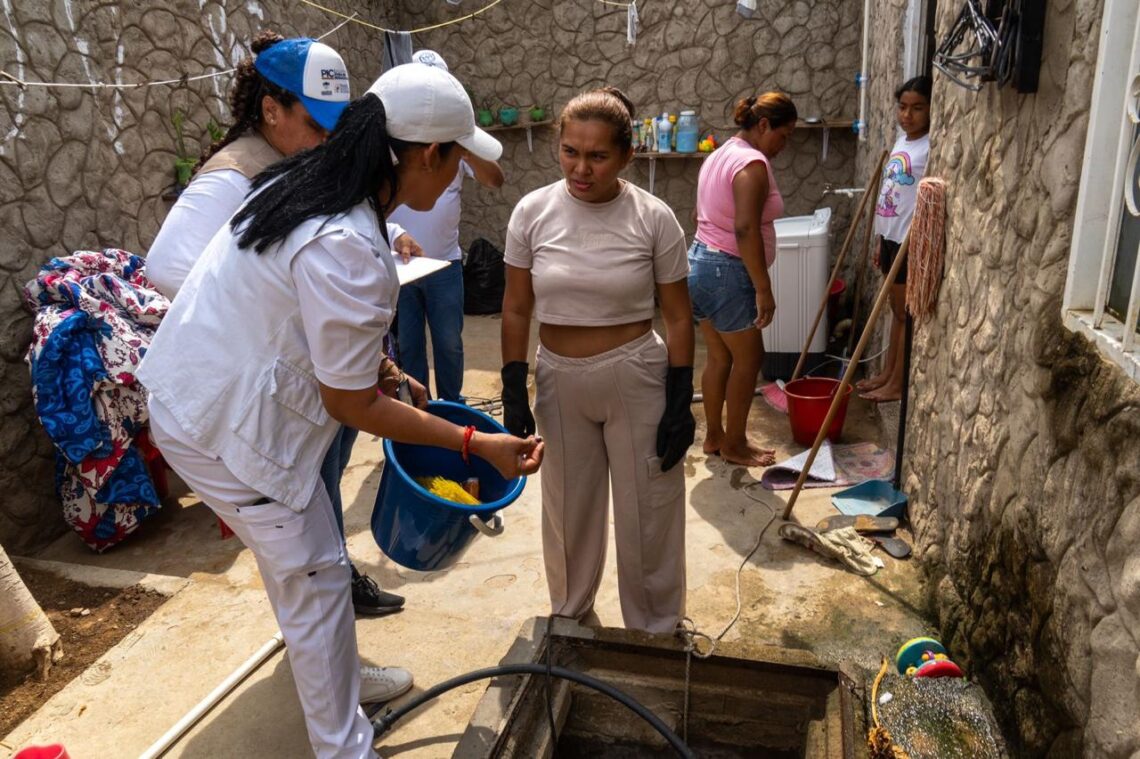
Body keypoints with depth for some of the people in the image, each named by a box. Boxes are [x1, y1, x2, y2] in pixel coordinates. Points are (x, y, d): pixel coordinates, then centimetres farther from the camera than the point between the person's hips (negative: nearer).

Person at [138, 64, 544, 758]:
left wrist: (380, 369, 15)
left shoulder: (310, 180, -1)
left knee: (295, 563, 24)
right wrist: (476, 444, -16)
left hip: (198, 389, 10)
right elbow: (351, 405, -22)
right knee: (315, 578, 3)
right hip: (226, 427, -10)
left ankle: (335, 678, 47)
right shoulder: (350, 252, -31)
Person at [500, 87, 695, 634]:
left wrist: (680, 403, -7)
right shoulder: (532, 212, -6)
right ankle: (569, 613, 43)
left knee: (646, 510, 9)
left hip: (636, 378, -2)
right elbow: (516, 310, 0)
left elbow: (677, 317, -5)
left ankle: (655, 632, 33)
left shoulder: (653, 218, -10)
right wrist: (513, 394, -2)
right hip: (559, 379, 2)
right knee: (568, 507, 18)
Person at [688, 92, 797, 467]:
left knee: (719, 357, 17)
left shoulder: (720, 155, 14)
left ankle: (714, 436, 27)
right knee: (748, 358, 4)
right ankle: (734, 445, 15)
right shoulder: (753, 163, -17)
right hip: (728, 272, -10)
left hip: (700, 261, 10)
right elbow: (746, 229, -25)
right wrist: (763, 288, -23)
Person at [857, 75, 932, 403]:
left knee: (906, 313, 2)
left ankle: (898, 384, 13)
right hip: (891, 237, 8)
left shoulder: (930, 147, -16)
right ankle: (886, 374, 28)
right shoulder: (901, 141, 11)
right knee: (896, 309, 17)